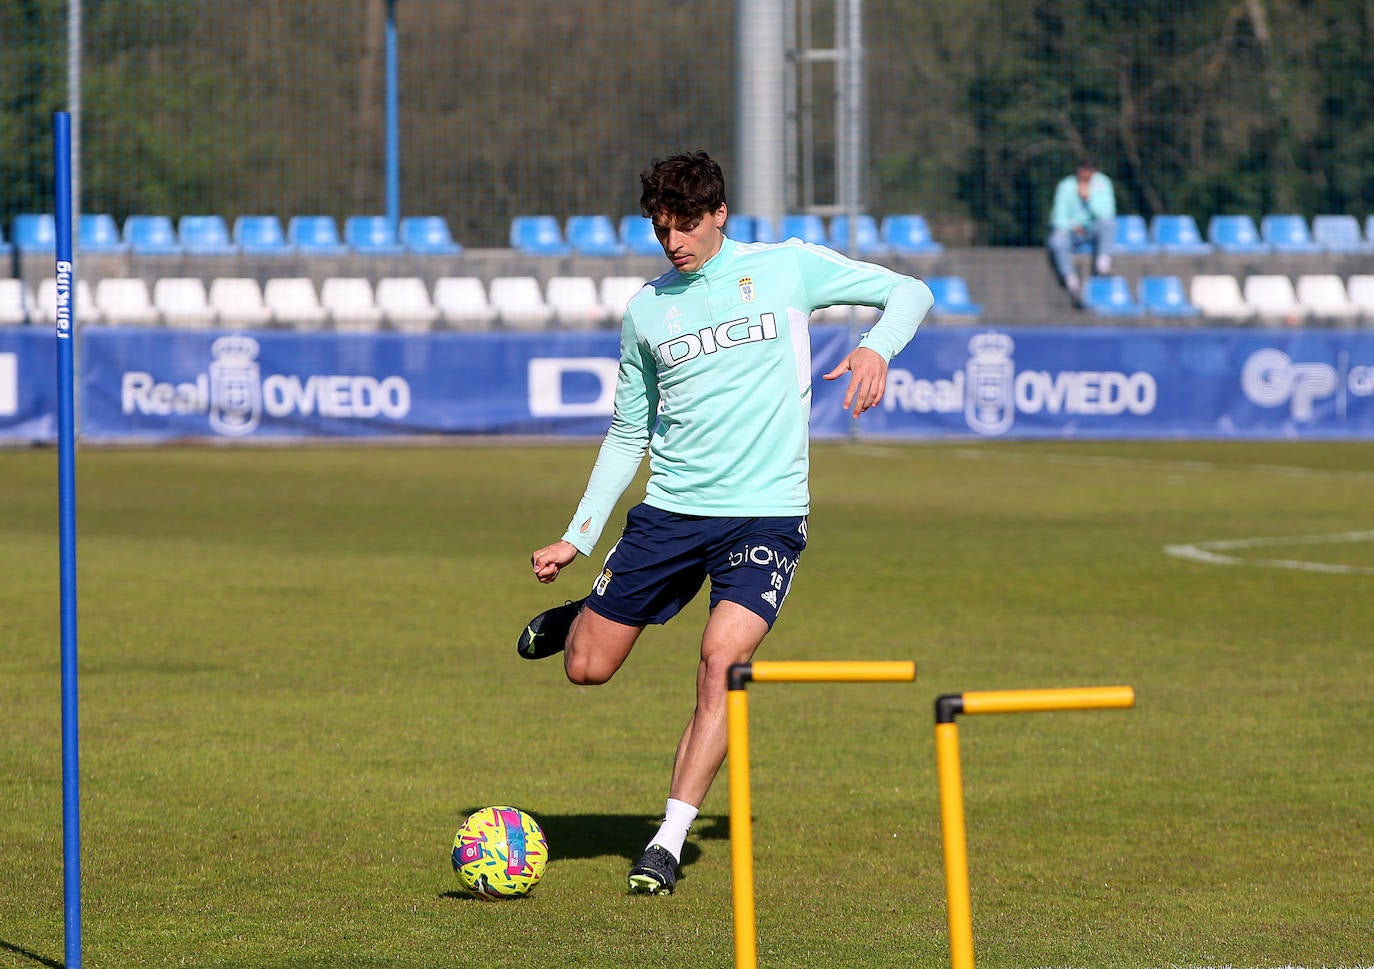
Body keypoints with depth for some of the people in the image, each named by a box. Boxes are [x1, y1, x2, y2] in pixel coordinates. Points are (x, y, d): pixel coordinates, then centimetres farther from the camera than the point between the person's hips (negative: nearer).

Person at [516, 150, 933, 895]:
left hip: (766, 513, -3)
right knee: (586, 667, 5)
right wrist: (578, 538, 11)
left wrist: (876, 347, -17)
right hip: (670, 510, 3)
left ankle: (669, 842, -12)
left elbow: (909, 292, 4)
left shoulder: (785, 268, 0)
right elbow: (628, 434, 15)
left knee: (720, 665, -20)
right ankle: (572, 617, 43)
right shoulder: (646, 309, 7)